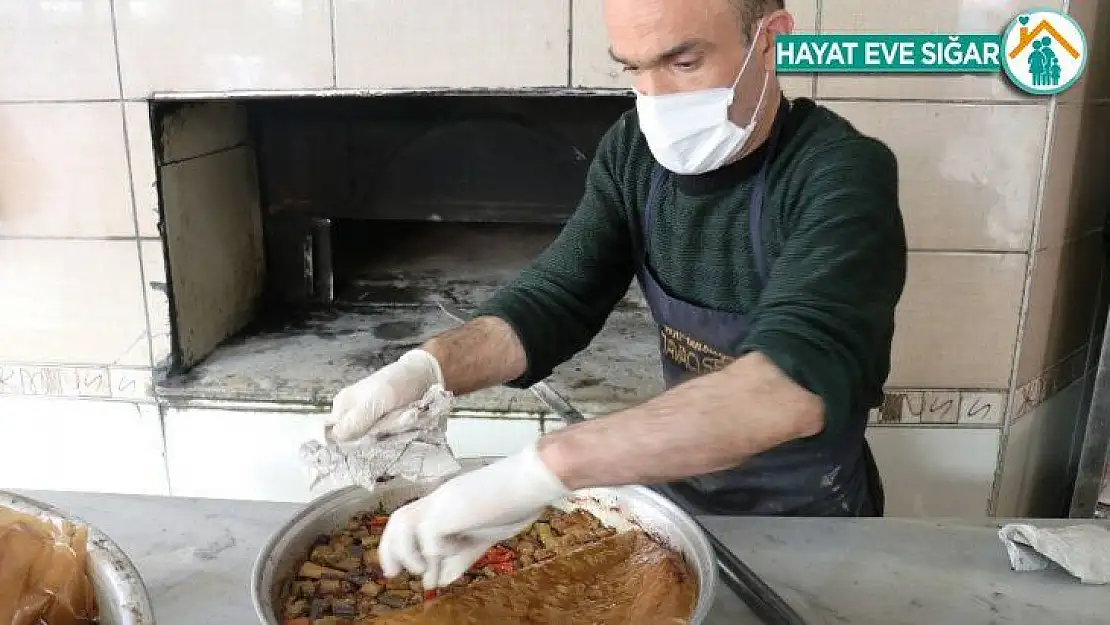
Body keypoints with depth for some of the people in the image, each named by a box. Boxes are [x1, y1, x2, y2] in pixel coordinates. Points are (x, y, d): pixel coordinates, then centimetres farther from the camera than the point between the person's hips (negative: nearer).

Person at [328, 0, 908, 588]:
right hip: (678, 485, 5)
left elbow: (800, 380, -44)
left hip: (809, 516, -4)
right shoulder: (636, 150, -9)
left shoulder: (843, 174, -28)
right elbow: (556, 297, -11)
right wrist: (424, 367, -30)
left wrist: (542, 467, -53)